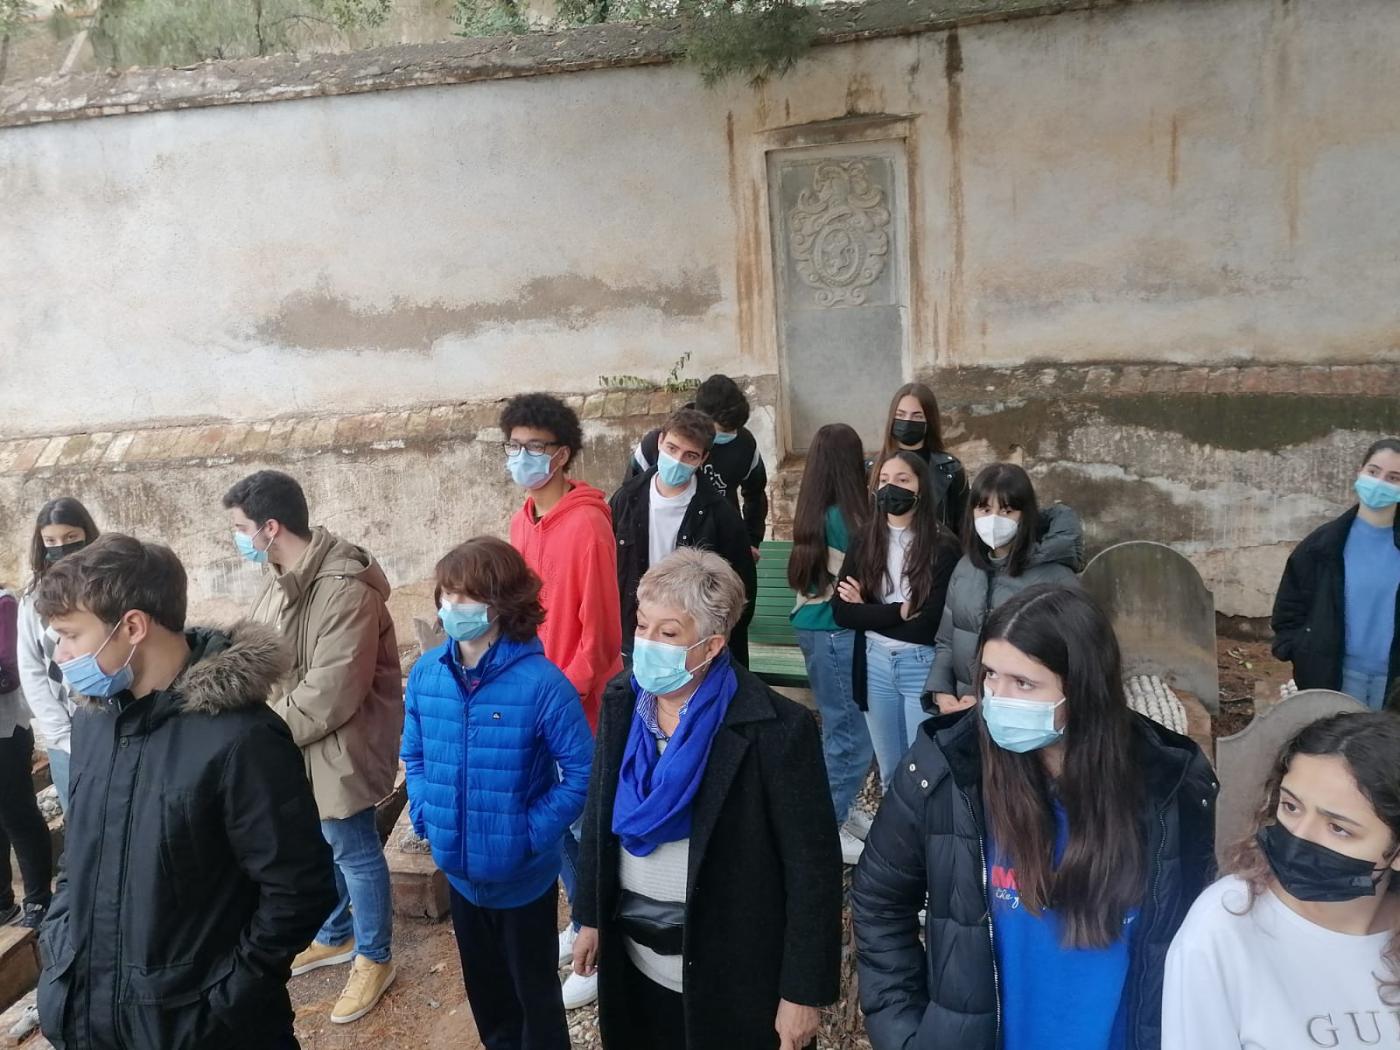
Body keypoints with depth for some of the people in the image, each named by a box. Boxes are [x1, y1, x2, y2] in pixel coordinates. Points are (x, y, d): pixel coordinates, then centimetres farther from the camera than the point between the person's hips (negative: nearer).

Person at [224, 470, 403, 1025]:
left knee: (354, 852, 8)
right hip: (295, 742, 9)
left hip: (337, 747, -9)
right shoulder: (280, 575, 3)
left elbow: (333, 693, -29)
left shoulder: (346, 588, -28)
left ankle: (374, 958, 27)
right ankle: (335, 936, 45)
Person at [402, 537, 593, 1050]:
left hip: (521, 873, -5)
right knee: (483, 983, 27)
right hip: (459, 868, 5)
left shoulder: (541, 682, -24)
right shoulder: (425, 672, -7)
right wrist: (424, 816, -3)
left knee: (535, 986, 17)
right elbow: (413, 755, 8)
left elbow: (582, 772, -19)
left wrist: (530, 834, -19)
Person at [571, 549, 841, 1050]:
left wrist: (803, 991, -14)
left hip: (731, 975, -5)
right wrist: (591, 918, 11)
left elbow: (812, 867, -17)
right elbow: (599, 817, 6)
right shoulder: (621, 702, -6)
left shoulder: (777, 728, -23)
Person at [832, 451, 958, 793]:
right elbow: (841, 610, -4)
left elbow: (931, 622, -16)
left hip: (922, 665, -4)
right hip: (874, 664, 4)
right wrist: (899, 612, -13)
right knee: (889, 771, 17)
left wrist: (869, 611, -9)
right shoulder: (864, 540, 3)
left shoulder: (942, 546, -9)